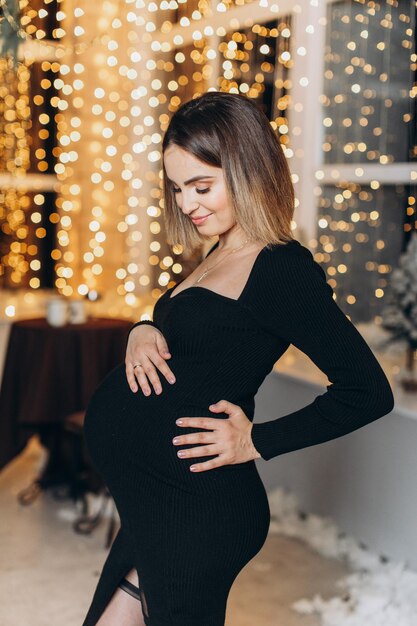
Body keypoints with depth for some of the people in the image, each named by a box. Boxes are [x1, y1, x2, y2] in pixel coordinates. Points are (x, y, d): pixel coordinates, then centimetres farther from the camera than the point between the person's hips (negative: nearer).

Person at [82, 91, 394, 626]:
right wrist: (142, 331, 1)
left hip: (195, 515, -9)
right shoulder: (222, 255, 11)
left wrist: (257, 441, -16)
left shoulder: (282, 270, -16)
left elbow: (368, 391, -19)